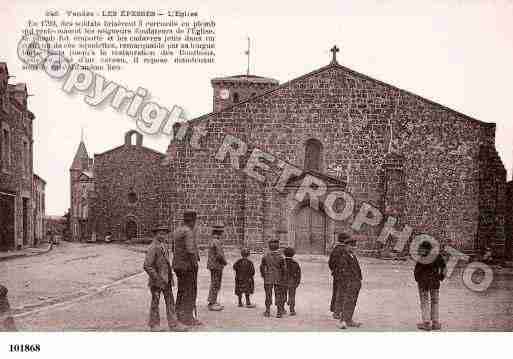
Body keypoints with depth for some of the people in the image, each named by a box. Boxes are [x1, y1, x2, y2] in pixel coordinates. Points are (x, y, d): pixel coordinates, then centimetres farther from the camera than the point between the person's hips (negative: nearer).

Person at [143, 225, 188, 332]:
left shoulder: (165, 246, 9)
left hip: (166, 279, 7)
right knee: (155, 302, 6)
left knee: (170, 301, 6)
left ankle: (173, 324, 10)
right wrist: (157, 279, -20)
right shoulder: (152, 248, -17)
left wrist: (170, 277, 16)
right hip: (156, 280, -7)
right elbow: (147, 266, -21)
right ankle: (154, 324, 19)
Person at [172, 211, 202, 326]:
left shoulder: (177, 231, 12)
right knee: (190, 292, -3)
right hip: (188, 266, -9)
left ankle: (179, 316, 22)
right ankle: (188, 318, -2)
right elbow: (190, 250, -26)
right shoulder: (188, 232, -17)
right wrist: (194, 265, -19)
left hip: (178, 265, 9)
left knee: (181, 291, 16)